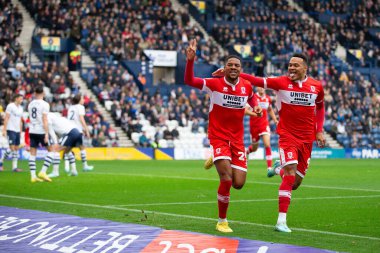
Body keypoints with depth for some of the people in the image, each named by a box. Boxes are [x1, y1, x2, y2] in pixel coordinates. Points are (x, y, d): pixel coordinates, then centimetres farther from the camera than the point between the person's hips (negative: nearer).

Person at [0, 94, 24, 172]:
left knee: (16, 148, 4)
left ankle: (14, 167, 5)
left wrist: (21, 131, 17)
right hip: (11, 130, -7)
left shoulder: (21, 108, 14)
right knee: (12, 148, -11)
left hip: (17, 130, 7)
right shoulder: (10, 106, -7)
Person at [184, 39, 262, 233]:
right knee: (227, 180, -18)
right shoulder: (215, 84, -8)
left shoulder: (247, 86, 3)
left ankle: (220, 163, 32)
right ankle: (222, 221, 1)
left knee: (239, 184, -3)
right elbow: (189, 81, -20)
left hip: (237, 139, 4)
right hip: (218, 137, -4)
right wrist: (190, 60, -34)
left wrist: (256, 107, 3)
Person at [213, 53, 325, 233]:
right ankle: (281, 221, -14)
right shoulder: (282, 82, -6)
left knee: (295, 183, 7)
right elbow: (256, 81, -11)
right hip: (287, 135, -3)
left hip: (307, 139, 3)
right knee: (290, 175, -19)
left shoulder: (317, 87, 2)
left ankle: (279, 168, 41)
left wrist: (319, 131, 12)